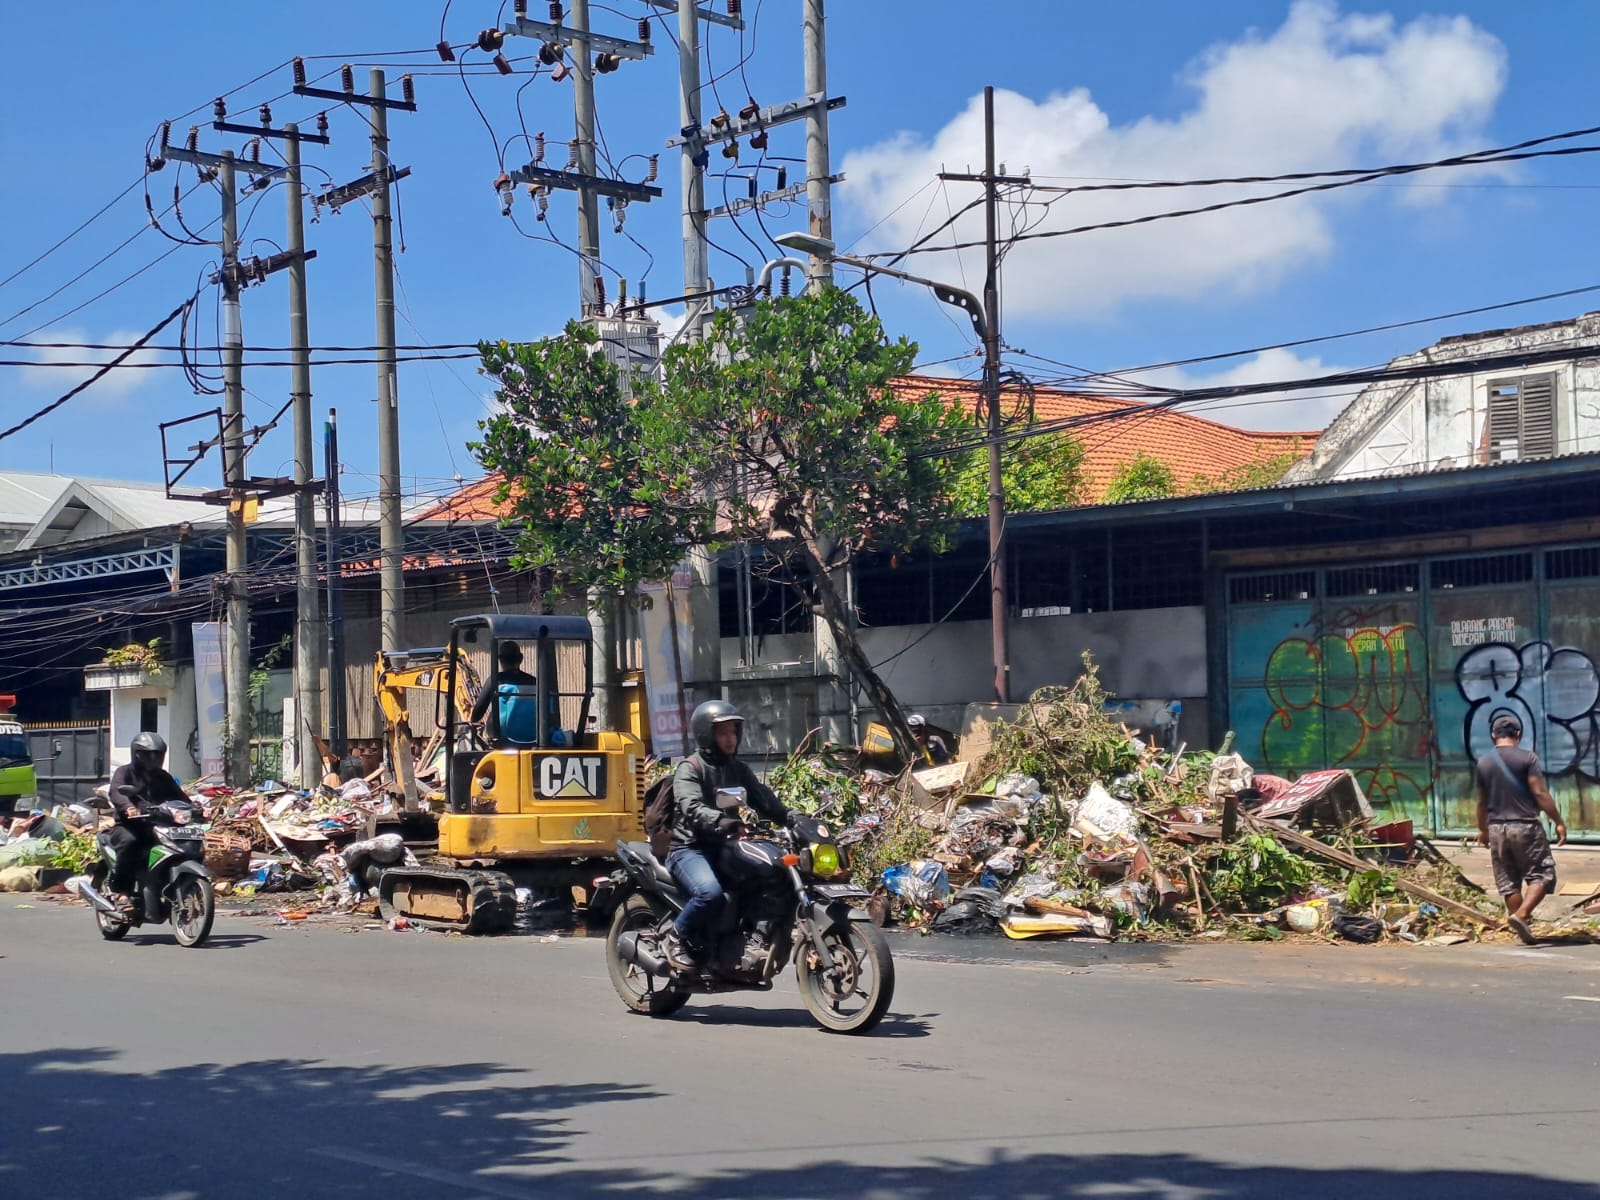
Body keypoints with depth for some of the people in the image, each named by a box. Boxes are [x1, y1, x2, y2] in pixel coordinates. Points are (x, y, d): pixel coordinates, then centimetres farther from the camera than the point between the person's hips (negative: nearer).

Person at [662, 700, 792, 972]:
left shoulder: (739, 770, 18)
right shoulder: (689, 769, -5)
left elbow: (765, 800, 6)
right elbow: (692, 807, -24)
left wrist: (792, 820, -13)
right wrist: (719, 821, -44)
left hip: (725, 848, 7)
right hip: (690, 849, -7)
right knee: (710, 893, -35)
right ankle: (677, 939, -9)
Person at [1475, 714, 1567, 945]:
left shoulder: (1483, 763, 7)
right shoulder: (1527, 758, -7)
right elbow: (1539, 793, -12)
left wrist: (1483, 830, 26)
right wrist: (1559, 822, -6)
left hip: (1497, 829, 5)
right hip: (1525, 826, -5)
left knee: (1508, 881, 11)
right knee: (1541, 874, 2)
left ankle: (1522, 928, 12)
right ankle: (1521, 915, -16)